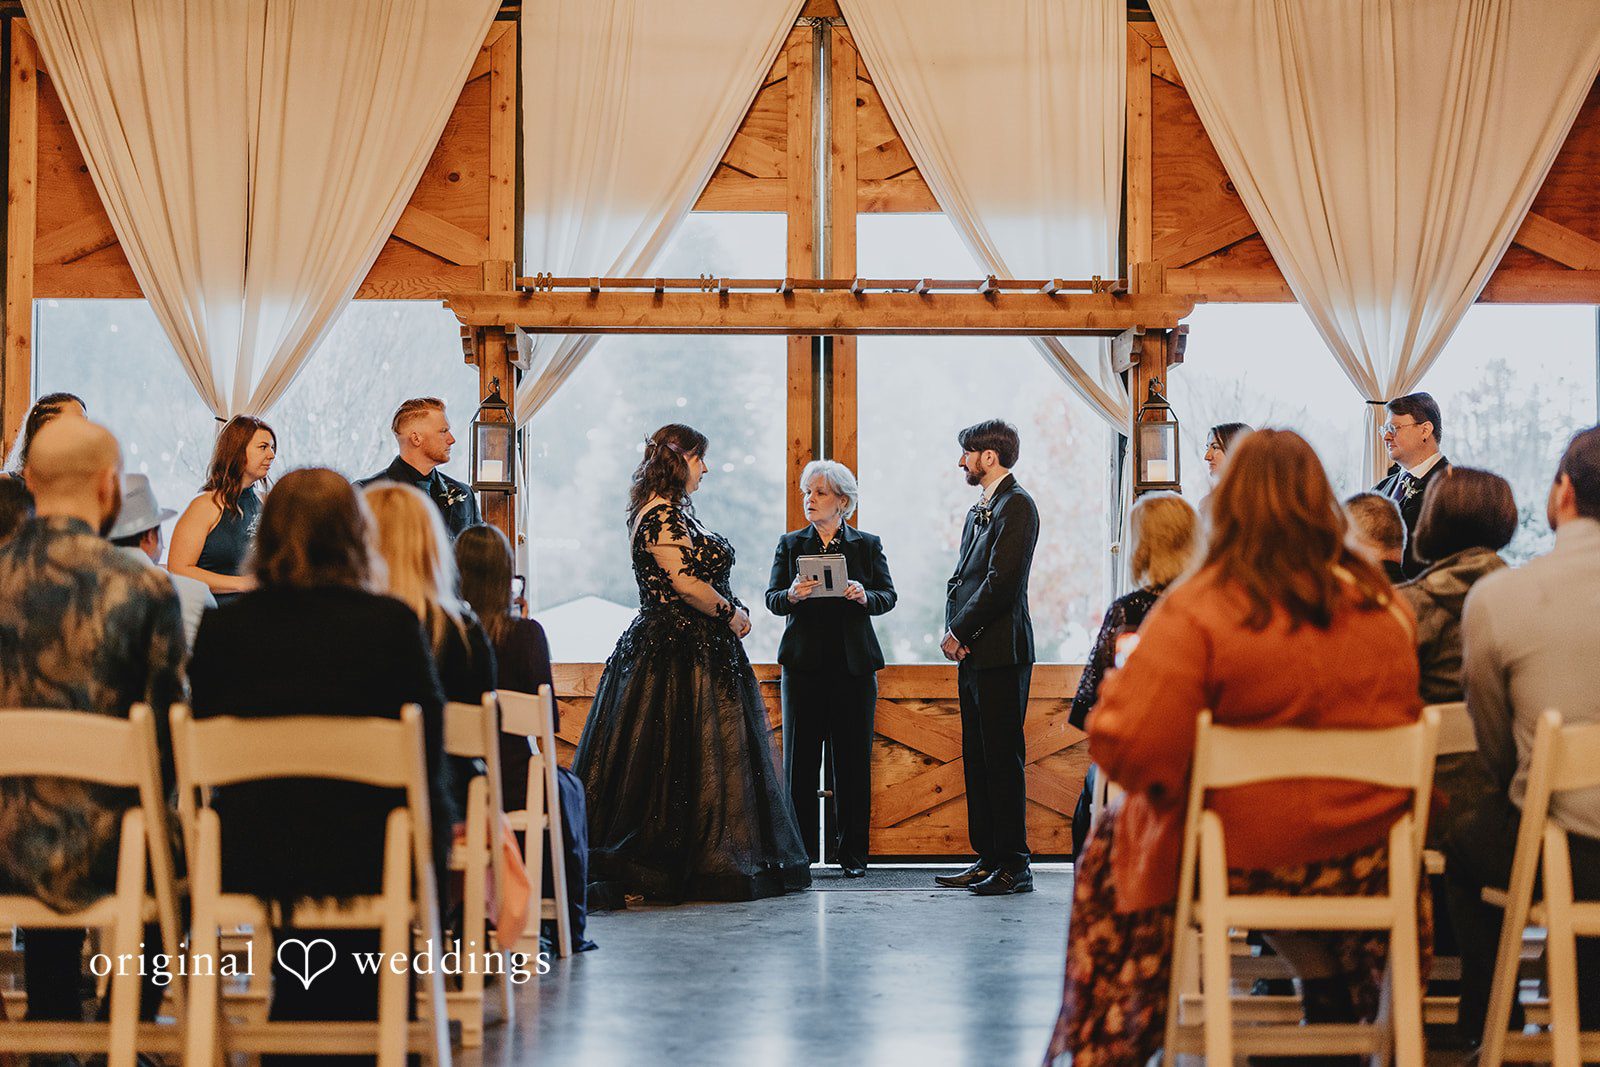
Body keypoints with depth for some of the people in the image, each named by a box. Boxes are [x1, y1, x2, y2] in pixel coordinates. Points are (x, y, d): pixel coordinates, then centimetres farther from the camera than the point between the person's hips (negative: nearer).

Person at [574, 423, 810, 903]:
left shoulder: (676, 512, 17)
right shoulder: (658, 516, -14)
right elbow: (685, 582, -21)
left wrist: (731, 611, 4)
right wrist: (730, 614, -9)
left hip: (704, 652, 10)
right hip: (677, 652, -10)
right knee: (681, 754, -7)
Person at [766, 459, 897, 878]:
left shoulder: (867, 545, 9)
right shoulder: (790, 544, 10)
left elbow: (888, 596, 4)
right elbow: (772, 600, 4)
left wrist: (864, 596, -18)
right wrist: (791, 595, -18)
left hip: (853, 665, -1)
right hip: (804, 663, 1)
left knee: (853, 759, 1)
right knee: (801, 757, 0)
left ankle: (852, 852, 7)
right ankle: (800, 849, 6)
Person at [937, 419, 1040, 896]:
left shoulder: (1017, 506, -10)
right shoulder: (979, 510, 20)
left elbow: (1001, 581, -17)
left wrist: (959, 632, -12)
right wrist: (953, 632, 1)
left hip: (1000, 651, -10)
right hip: (973, 653, 10)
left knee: (1002, 758, -7)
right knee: (977, 758, 11)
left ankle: (1014, 865, -4)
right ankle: (988, 859, 16)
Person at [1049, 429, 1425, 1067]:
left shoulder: (1197, 611, -20)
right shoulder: (1382, 604, -4)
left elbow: (1128, 746, -24)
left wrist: (1123, 680, -4)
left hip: (1241, 864, -4)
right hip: (1365, 867, 4)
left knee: (1110, 848, 26)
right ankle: (1334, 1004, 52)